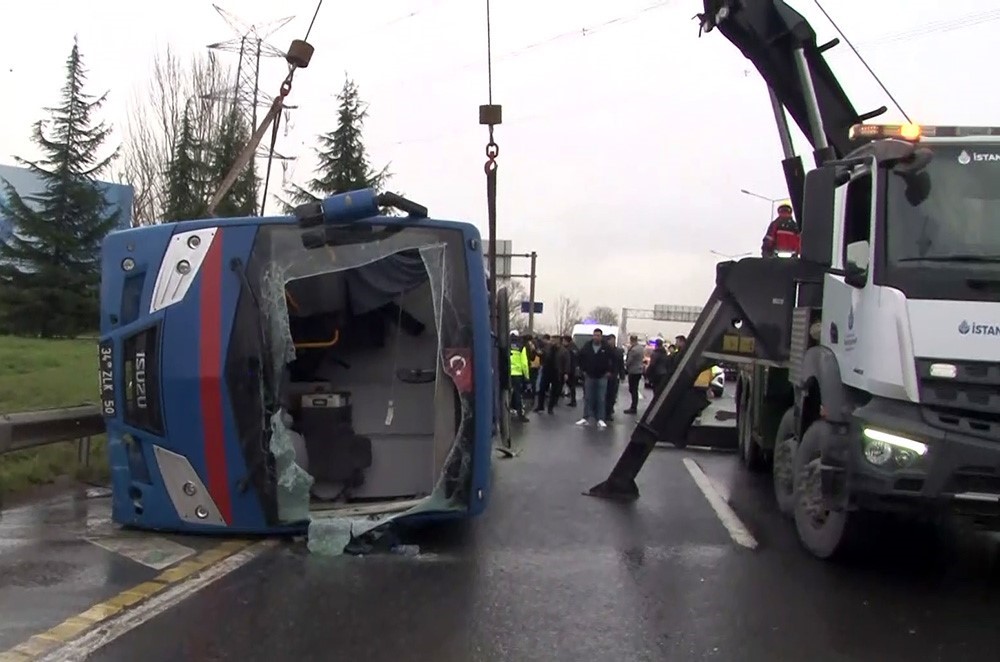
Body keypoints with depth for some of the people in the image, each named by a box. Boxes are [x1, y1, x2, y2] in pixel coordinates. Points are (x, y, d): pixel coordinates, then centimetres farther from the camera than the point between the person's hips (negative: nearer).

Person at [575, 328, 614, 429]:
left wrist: (609, 371, -2)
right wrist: (583, 370, 7)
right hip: (589, 376, 2)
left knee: (601, 399, -1)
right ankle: (586, 418, 11)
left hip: (602, 377, -2)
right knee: (588, 398, 5)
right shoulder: (586, 347, -1)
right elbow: (581, 359, 11)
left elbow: (613, 360, 1)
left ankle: (600, 420, 2)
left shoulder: (607, 348, -7)